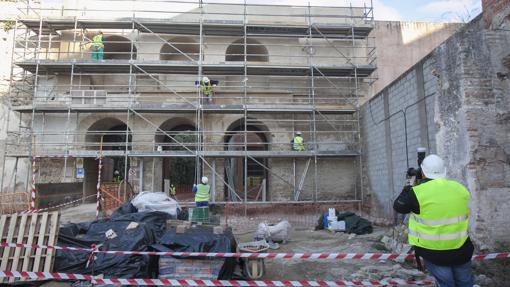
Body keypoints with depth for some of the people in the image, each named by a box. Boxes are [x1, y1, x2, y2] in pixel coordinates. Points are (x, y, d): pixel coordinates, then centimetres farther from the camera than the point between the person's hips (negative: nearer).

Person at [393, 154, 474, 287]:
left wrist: (408, 187, 10)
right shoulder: (460, 188, 0)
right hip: (461, 249, 4)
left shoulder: (418, 192, -16)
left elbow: (398, 206, -2)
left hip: (434, 252, -4)